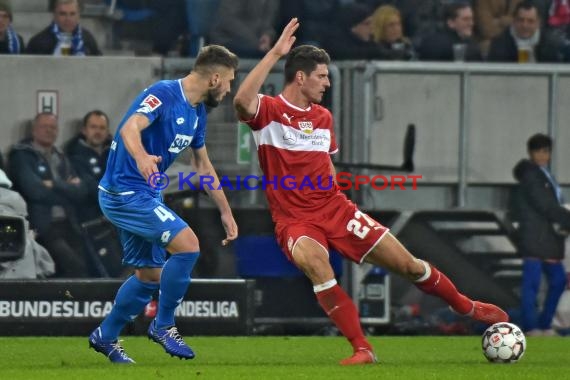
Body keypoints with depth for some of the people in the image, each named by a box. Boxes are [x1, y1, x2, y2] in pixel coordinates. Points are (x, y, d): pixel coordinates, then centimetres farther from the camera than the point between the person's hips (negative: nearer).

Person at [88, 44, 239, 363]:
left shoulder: (197, 113, 11)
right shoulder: (163, 94, -17)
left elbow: (204, 165, 23)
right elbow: (130, 127, -33)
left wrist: (226, 211, 23)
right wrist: (141, 157, -54)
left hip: (144, 196, 10)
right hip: (126, 191, -10)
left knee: (150, 275, 15)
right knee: (187, 245, -20)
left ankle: (105, 337, 30)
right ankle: (164, 325, -6)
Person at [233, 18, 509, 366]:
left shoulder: (323, 117, 10)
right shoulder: (270, 111, -9)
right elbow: (242, 102, -33)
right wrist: (275, 53, -32)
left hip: (334, 207, 5)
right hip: (295, 219, -5)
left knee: (407, 264, 4)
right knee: (312, 260, -38)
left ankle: (466, 307, 31)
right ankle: (362, 349, -30)